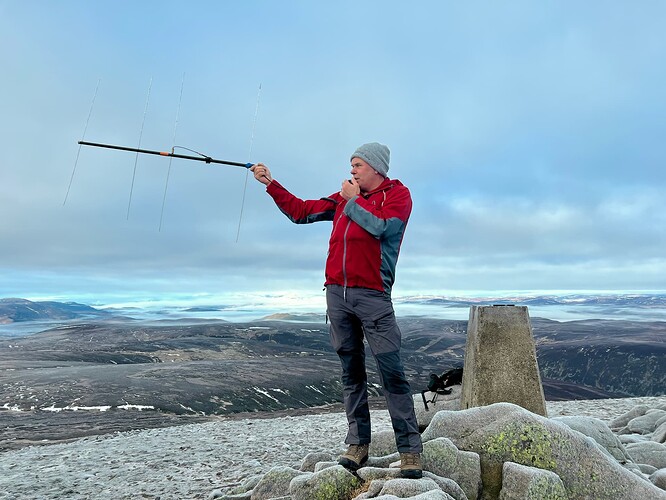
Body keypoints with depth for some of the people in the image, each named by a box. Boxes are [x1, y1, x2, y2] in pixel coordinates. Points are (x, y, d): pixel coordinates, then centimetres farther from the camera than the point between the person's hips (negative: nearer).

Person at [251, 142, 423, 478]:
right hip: (336, 293, 5)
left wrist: (354, 200, -2)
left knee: (391, 371, -6)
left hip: (372, 295, -5)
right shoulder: (344, 197, 19)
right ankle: (358, 444, 18)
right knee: (351, 370, 8)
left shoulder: (398, 195, 4)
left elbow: (381, 227, -14)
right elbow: (301, 211, 20)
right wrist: (270, 184, 17)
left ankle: (410, 450, 5)